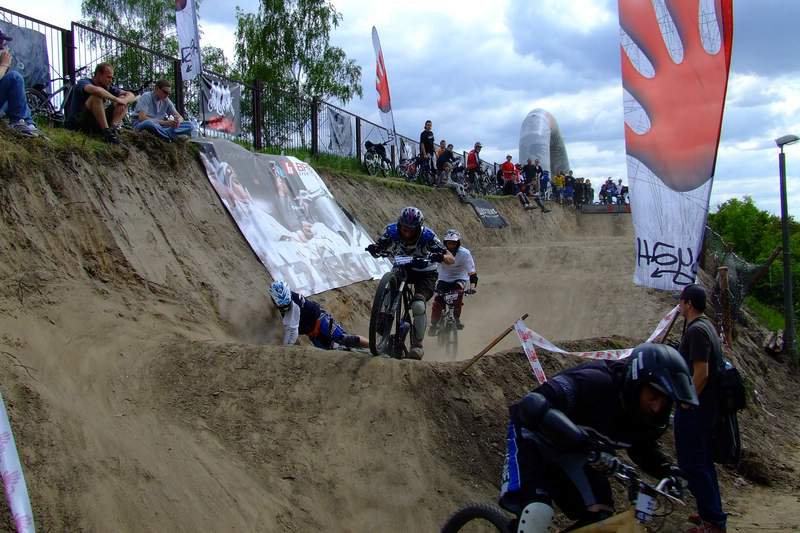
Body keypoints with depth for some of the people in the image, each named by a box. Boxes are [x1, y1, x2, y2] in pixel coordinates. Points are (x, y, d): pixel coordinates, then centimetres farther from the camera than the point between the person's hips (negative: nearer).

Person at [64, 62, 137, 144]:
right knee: (96, 96, -31)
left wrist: (123, 101, -19)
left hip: (94, 124, 7)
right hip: (75, 124, -7)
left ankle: (113, 128, -23)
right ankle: (107, 132, -34)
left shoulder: (107, 87, 8)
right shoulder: (84, 83, -11)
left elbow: (131, 95, 4)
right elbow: (96, 90, -36)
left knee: (124, 98, -1)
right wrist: (116, 99, -27)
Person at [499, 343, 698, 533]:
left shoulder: (650, 415, -13)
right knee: (537, 512, -29)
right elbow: (533, 405, -47)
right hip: (533, 434, -7)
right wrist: (581, 437, -55)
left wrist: (669, 470, -13)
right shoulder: (595, 382, -37)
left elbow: (644, 449, 8)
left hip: (571, 451, 7)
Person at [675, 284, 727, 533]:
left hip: (694, 410, -10)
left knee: (692, 463, -3)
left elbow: (701, 373, -26)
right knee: (702, 461, 18)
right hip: (706, 406, 10)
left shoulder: (696, 331, -20)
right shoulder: (706, 326, 11)